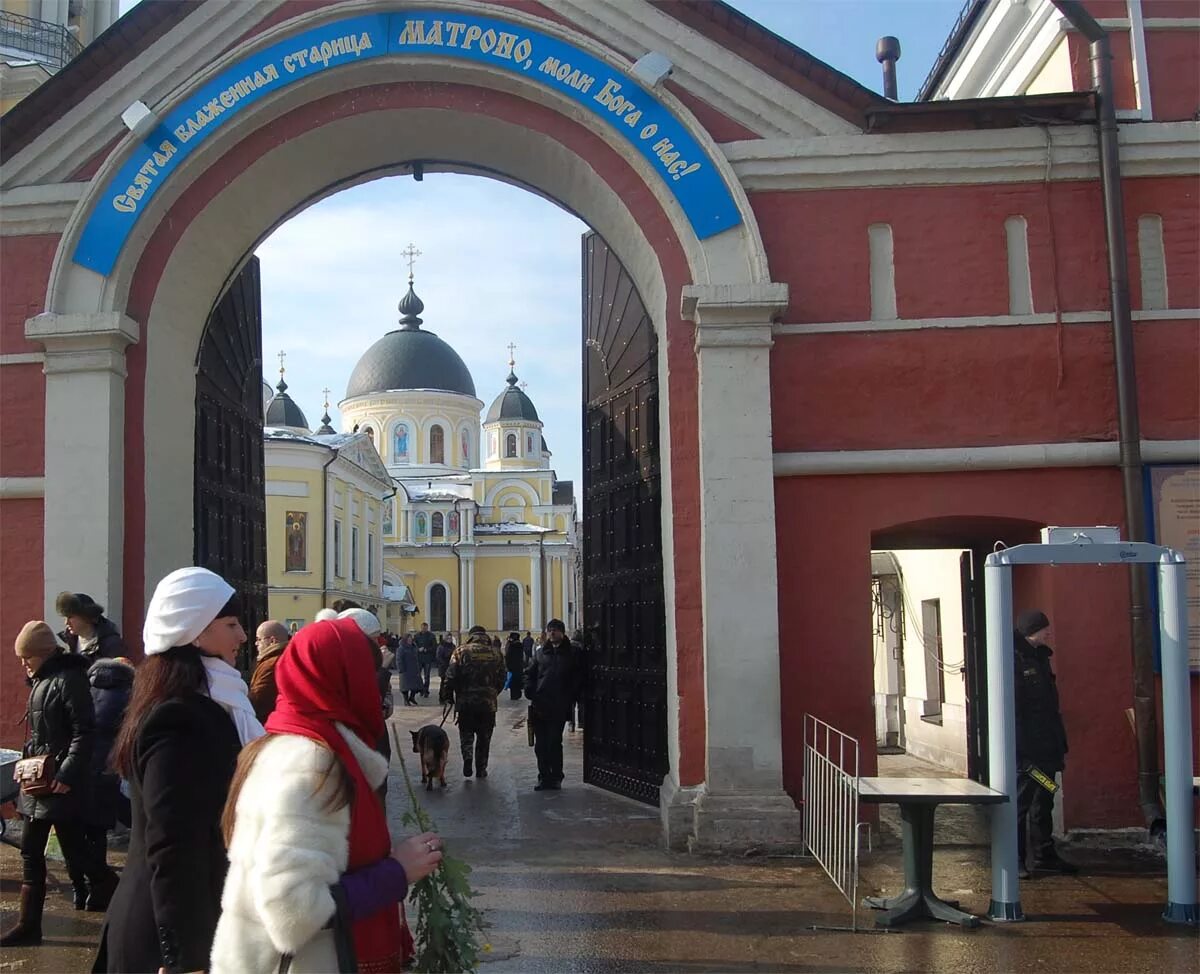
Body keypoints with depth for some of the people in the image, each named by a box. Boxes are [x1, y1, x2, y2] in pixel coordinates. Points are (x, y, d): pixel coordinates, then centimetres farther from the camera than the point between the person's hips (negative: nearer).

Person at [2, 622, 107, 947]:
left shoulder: (68, 679, -15)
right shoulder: (41, 681, 12)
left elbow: (84, 732, -20)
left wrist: (68, 775, -23)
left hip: (61, 784, -9)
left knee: (75, 850, -1)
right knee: (30, 852, 10)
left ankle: (108, 895, 16)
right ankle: (28, 926, 16)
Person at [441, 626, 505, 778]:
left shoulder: (461, 652, -3)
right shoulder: (495, 653, 4)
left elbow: (450, 677, -8)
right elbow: (501, 678, 8)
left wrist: (447, 696, 2)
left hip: (465, 702, -1)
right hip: (488, 703, 2)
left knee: (466, 733, 12)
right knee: (484, 737, 13)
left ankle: (468, 757, -11)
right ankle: (481, 768, 15)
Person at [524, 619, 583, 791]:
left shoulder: (571, 654, 4)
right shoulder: (541, 652, 12)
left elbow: (577, 679, 4)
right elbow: (529, 674, 15)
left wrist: (570, 699, -5)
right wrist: (530, 693, 1)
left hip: (559, 707, -3)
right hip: (539, 706, 4)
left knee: (554, 743, -3)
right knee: (541, 745, 7)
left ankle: (556, 777, 7)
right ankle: (544, 777, 15)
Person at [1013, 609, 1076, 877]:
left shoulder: (1040, 658, 15)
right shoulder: (1015, 659, -14)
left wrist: (1061, 746, 20)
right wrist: (1017, 748, -22)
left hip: (1046, 749, 9)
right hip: (1024, 750, -9)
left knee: (1044, 803, 16)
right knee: (1020, 803, -2)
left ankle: (1044, 855, 25)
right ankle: (1015, 860, 5)